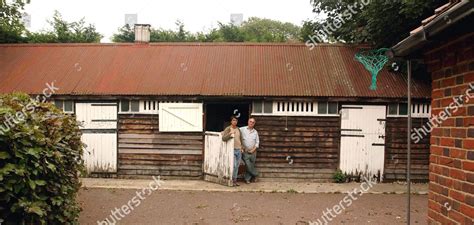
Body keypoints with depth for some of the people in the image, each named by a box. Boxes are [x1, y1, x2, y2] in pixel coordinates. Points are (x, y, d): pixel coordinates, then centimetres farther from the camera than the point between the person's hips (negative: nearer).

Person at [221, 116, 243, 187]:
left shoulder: (238, 129, 12)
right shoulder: (228, 129, -4)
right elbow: (223, 138, -16)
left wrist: (242, 148, 14)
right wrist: (230, 133, -27)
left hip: (239, 150, 5)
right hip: (232, 150, -5)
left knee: (237, 166, 7)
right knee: (233, 165, -11)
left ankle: (235, 180, 15)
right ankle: (232, 180, 1)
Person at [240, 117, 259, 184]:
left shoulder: (255, 132, 8)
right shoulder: (242, 129, -2)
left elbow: (257, 142, 10)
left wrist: (253, 149, -5)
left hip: (253, 152, 3)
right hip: (245, 151, -3)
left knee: (252, 166, 6)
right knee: (248, 166, -9)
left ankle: (247, 179, 19)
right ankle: (255, 174, 15)